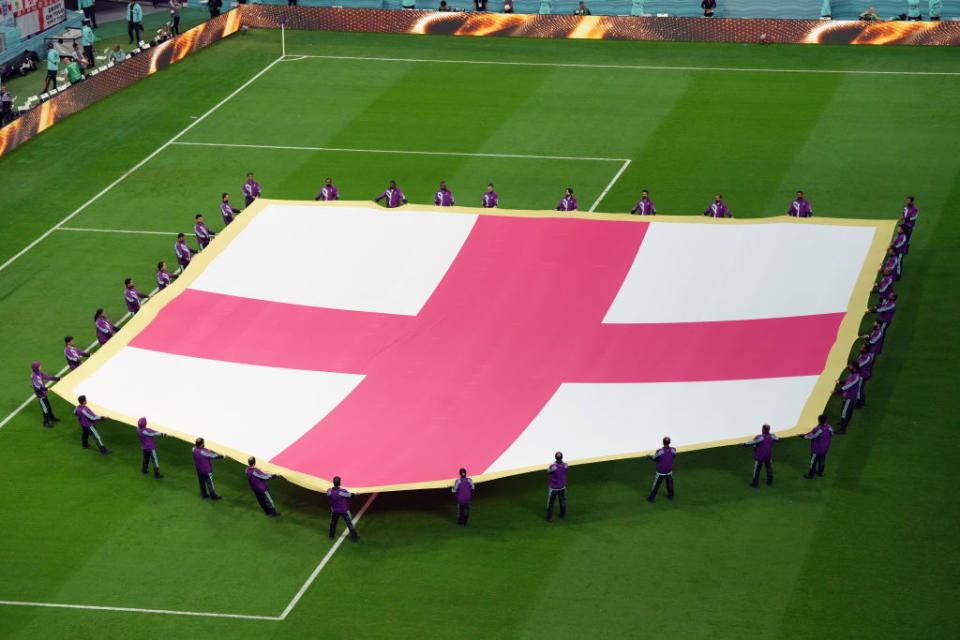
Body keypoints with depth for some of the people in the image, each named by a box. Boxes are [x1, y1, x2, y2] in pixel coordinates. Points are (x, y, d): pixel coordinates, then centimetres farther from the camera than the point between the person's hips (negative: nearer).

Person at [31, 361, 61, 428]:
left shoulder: (39, 373, 0)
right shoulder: (33, 376, -26)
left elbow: (48, 377, 8)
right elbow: (38, 386, -36)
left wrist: (58, 379, 9)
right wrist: (46, 389, -44)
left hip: (43, 393, 8)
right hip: (40, 395, -8)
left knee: (49, 406, 22)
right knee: (45, 408, 1)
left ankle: (51, 418, 42)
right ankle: (46, 423, 15)